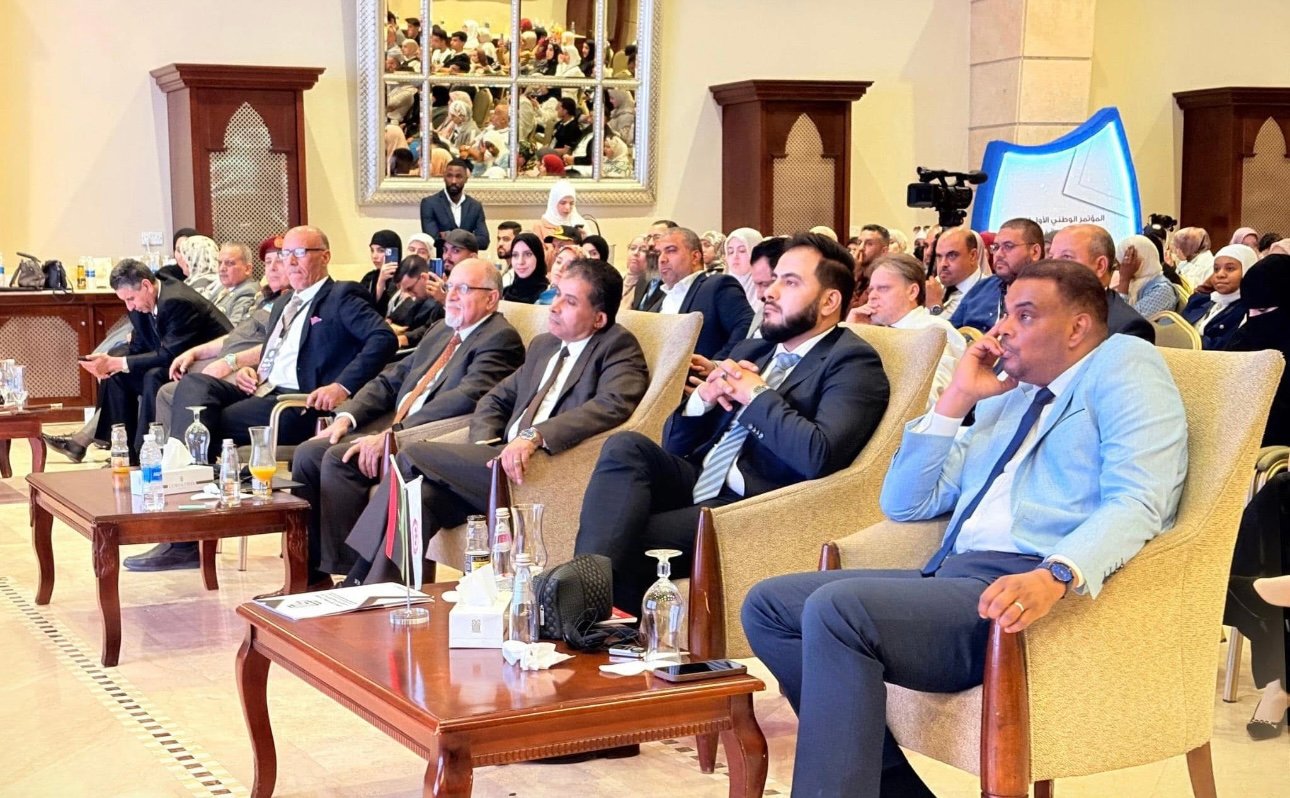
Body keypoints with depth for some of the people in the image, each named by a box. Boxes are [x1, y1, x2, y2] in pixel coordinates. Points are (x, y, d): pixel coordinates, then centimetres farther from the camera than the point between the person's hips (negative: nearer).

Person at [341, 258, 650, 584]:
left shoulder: (619, 347, 1)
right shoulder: (543, 345, 24)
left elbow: (613, 405, -18)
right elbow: (495, 400, 27)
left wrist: (534, 436, -28)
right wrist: (485, 447, 3)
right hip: (505, 460, 7)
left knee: (413, 456, -16)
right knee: (420, 494, -22)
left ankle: (360, 577, -10)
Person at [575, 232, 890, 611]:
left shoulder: (853, 362, -3)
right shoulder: (751, 350, 20)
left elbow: (819, 456, -22)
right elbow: (678, 446, 21)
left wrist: (755, 394, -10)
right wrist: (703, 397, 0)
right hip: (694, 484, 7)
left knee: (623, 541, -24)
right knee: (625, 446, -22)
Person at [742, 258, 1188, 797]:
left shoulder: (1123, 364, 2)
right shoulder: (1004, 401, 26)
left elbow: (1137, 503, -15)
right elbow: (905, 504, 23)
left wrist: (1054, 576, -34)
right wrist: (956, 399, 14)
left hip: (1033, 595, -9)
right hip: (953, 581, 9)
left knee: (837, 608, -28)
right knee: (769, 606, -1)